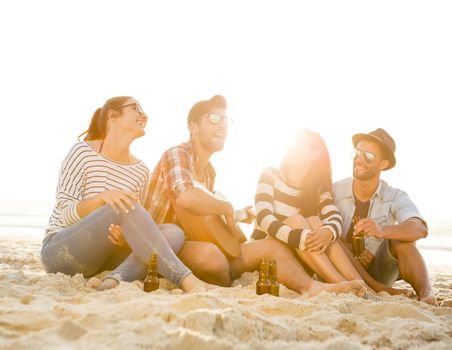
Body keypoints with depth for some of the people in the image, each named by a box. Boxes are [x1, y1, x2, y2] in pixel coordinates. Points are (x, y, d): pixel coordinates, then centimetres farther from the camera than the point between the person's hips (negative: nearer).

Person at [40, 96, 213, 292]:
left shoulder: (141, 171, 4)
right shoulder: (83, 152, -8)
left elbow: (133, 223, 7)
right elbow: (64, 214, -11)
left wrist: (126, 236, -18)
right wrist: (102, 197, -31)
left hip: (105, 253, 5)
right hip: (59, 252, -5)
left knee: (174, 233, -19)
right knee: (125, 207, -32)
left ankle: (116, 279, -40)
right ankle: (186, 280, -40)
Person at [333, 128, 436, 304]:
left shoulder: (395, 197, -7)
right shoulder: (334, 192, -8)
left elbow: (420, 229, -26)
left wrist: (382, 231, -46)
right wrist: (348, 249, -28)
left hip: (378, 273, 0)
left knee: (400, 238, -24)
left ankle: (427, 296, -31)